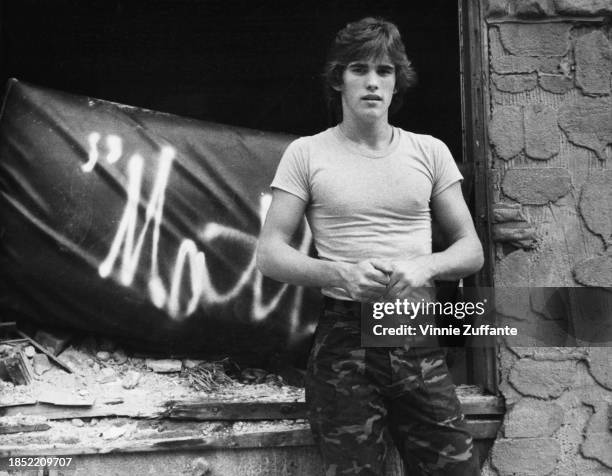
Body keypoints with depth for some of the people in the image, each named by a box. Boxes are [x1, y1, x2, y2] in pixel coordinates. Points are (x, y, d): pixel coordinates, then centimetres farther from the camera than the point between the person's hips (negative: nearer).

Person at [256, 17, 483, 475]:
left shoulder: (430, 151, 9)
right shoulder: (306, 153, 2)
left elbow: (471, 249, 10)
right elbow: (270, 254, -2)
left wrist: (426, 266, -12)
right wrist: (341, 274, -19)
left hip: (419, 338, 2)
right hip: (344, 335, -2)